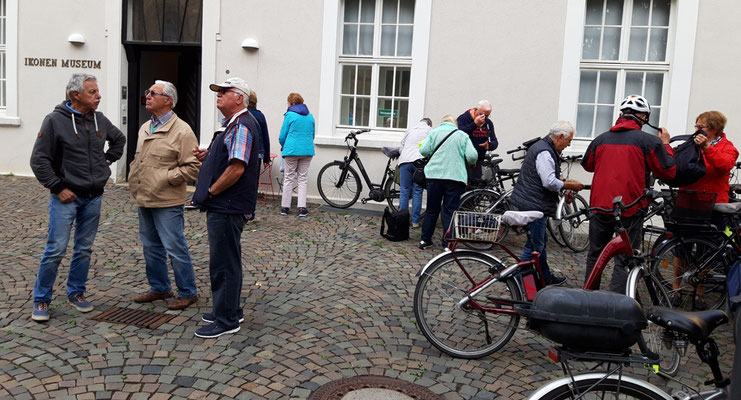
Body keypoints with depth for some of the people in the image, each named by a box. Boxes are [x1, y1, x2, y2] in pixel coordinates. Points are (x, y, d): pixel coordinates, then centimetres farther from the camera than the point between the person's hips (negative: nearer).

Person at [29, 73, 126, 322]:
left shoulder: (100, 120, 5)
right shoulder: (55, 121, -10)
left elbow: (119, 139, 26)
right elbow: (39, 160, -9)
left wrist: (108, 160, 13)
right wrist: (57, 188, -12)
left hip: (93, 198, 5)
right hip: (66, 197, -5)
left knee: (84, 249, 12)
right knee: (56, 250, -4)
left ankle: (76, 293, 27)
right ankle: (41, 300, 11)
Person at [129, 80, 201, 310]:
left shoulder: (182, 131, -12)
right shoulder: (145, 128, 14)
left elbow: (193, 167, -17)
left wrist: (166, 178, -18)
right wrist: (133, 180, 12)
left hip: (167, 204, -8)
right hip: (144, 201, 9)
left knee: (175, 248, -3)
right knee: (151, 247, 17)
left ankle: (188, 293, 10)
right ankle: (159, 288, 31)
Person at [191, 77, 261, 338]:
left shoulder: (242, 127, -17)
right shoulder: (232, 125, 17)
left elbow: (237, 169, -25)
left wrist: (211, 191, -15)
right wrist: (207, 156, 6)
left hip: (227, 208, -11)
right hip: (222, 207, 11)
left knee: (224, 264, -2)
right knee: (225, 261, 18)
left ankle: (226, 321, 7)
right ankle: (230, 311, 31)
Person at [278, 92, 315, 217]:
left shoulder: (290, 115, -3)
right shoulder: (310, 116, 11)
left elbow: (282, 136, 0)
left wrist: (283, 146, 19)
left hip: (291, 150, -3)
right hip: (307, 151, 4)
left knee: (288, 178, 5)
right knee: (303, 179, 7)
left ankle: (285, 207, 9)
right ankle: (302, 208, 1)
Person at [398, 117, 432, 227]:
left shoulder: (410, 130, 24)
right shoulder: (430, 130, 15)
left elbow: (402, 145, 26)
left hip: (405, 161, 2)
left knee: (404, 191, 3)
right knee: (417, 192, 1)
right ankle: (415, 221, 1)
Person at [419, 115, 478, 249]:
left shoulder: (434, 132, 6)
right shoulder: (463, 135, 6)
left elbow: (424, 150, -1)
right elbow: (472, 156, -3)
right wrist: (465, 162, 18)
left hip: (434, 175, 1)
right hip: (456, 177, -1)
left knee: (432, 210, 12)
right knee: (450, 212, 2)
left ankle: (425, 240, 18)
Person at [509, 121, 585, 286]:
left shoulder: (541, 146, 16)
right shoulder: (545, 153, -19)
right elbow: (549, 183, -25)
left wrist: (565, 181, 15)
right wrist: (570, 186, -11)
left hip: (531, 204, 11)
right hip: (534, 206, -11)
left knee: (541, 242, 21)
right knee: (535, 246, -5)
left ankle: (546, 278, 34)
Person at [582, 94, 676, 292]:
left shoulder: (601, 139, 5)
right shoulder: (650, 141, -7)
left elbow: (587, 165, 20)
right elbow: (669, 172, -1)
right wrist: (666, 145, 11)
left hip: (600, 206, 4)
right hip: (631, 209, -4)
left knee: (595, 254, 18)